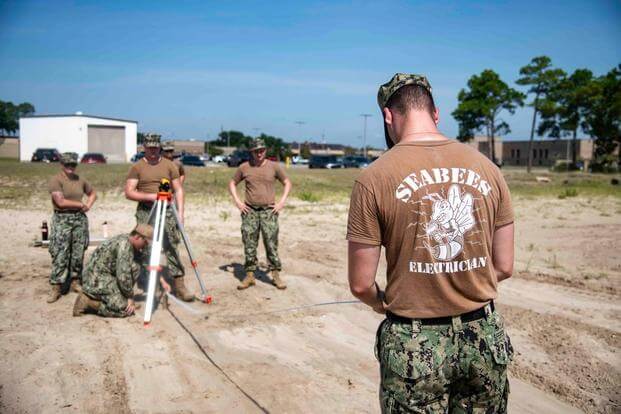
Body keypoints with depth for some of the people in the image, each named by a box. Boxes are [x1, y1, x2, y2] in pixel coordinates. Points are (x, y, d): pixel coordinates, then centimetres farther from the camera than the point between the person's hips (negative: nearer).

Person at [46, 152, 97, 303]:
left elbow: (92, 193, 25)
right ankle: (56, 287, 0)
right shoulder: (55, 180, -6)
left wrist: (88, 205, 6)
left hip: (80, 218, 5)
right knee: (60, 255, -6)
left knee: (78, 254, 7)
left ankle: (75, 282, 18)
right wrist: (80, 204, -6)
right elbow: (61, 202, -15)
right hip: (62, 219, -5)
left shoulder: (80, 180, 11)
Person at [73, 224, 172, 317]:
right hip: (96, 281, -9)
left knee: (135, 267, 3)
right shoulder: (124, 245, -21)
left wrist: (162, 280, 14)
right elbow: (123, 276, -24)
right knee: (127, 309, -12)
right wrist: (130, 297, -12)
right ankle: (88, 302, -7)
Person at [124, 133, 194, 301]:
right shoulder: (137, 167, 4)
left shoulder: (169, 165, 8)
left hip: (167, 212, 1)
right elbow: (129, 192, -2)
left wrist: (180, 212, -3)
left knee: (172, 248, -3)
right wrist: (150, 196, -15)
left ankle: (179, 286, -1)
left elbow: (178, 190, 7)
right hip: (145, 213, 0)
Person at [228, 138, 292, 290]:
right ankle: (249, 275, 12)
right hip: (249, 210, 1)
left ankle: (275, 275, 8)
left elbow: (287, 183, 11)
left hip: (269, 210, -1)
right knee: (249, 244, 3)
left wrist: (282, 201, 1)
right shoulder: (244, 167, 4)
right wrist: (237, 201, 2)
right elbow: (232, 183, 15)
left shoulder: (274, 166, 2)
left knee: (271, 243, -2)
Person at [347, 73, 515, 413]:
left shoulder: (374, 178, -12)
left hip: (413, 343, -3)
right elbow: (503, 267, 5)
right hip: (485, 336, 4)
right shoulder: (486, 167, 0)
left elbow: (360, 285, -10)